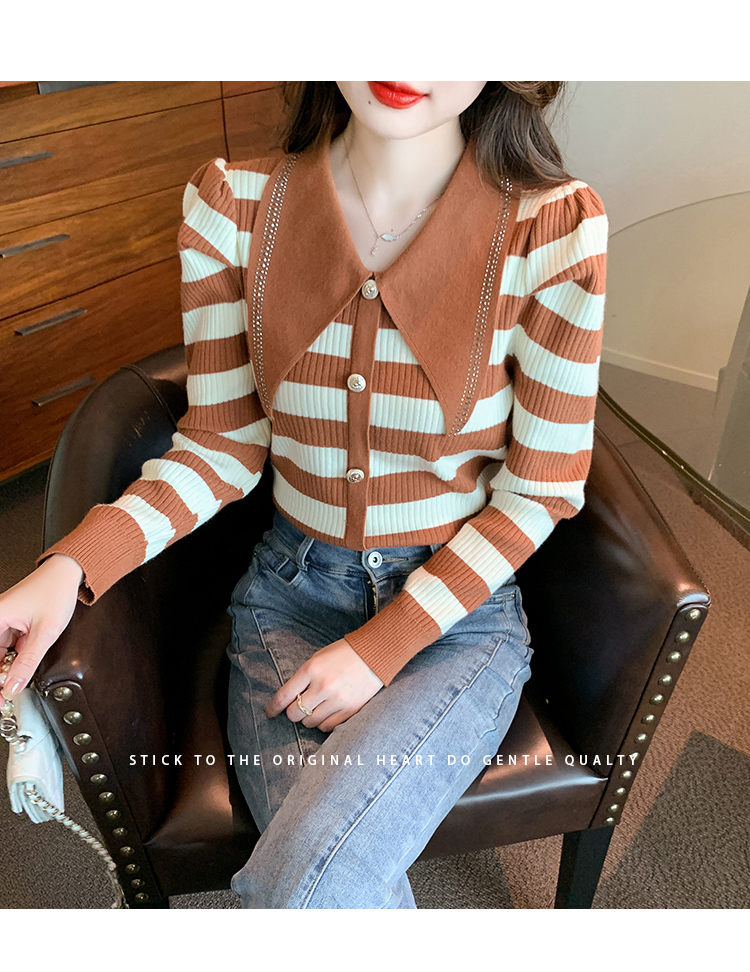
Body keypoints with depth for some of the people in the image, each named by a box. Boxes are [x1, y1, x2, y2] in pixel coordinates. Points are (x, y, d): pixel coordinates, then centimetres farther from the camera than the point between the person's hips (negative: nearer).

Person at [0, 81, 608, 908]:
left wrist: (380, 648, -13)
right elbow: (223, 446, -2)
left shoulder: (555, 225, -12)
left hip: (460, 605, -1)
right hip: (292, 591, 2)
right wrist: (68, 568, -17)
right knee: (337, 879, -19)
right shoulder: (231, 204, -5)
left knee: (305, 887, -22)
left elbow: (542, 487, -7)